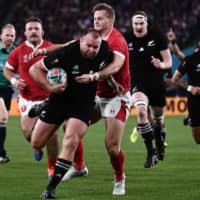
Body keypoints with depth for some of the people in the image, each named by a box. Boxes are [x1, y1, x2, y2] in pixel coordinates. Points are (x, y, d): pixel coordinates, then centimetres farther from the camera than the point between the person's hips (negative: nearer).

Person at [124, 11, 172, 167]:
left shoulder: (158, 37, -6)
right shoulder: (126, 40, -4)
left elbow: (168, 62, -4)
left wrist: (161, 65, -25)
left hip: (157, 84, 1)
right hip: (138, 84, -1)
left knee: (158, 119, 15)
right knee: (141, 111, -28)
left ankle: (160, 147, 45)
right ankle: (151, 153, -23)